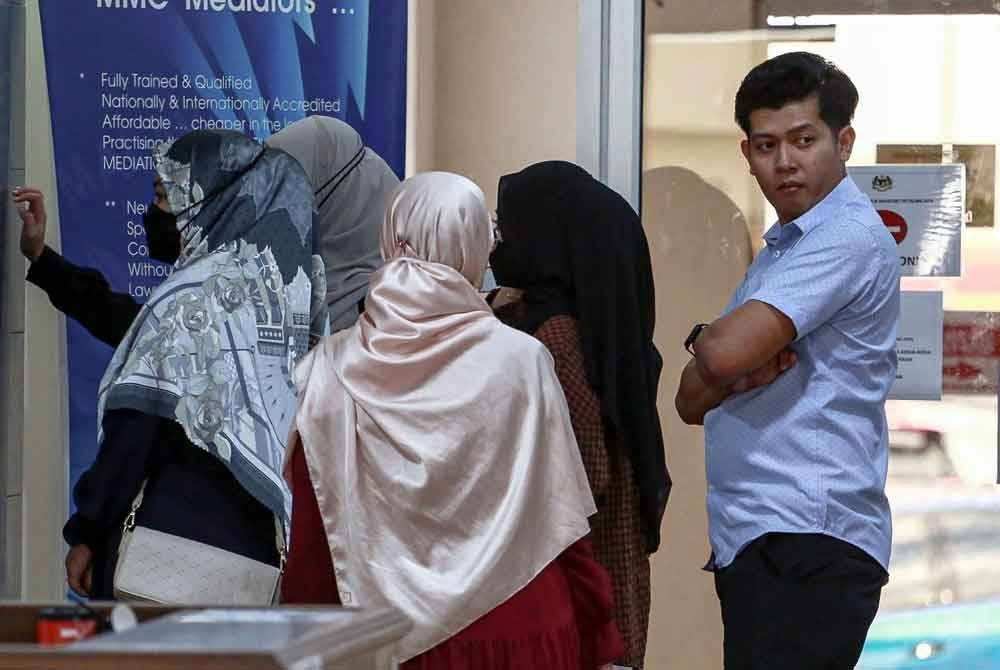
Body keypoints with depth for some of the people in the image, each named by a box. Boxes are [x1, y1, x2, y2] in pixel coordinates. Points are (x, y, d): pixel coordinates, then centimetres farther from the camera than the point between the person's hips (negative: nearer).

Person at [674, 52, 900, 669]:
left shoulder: (849, 236, -9)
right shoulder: (779, 251, 23)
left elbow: (723, 355, -19)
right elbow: (693, 402, 18)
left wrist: (703, 337, 5)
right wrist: (742, 372, -5)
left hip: (808, 542, -10)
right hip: (747, 541, 10)